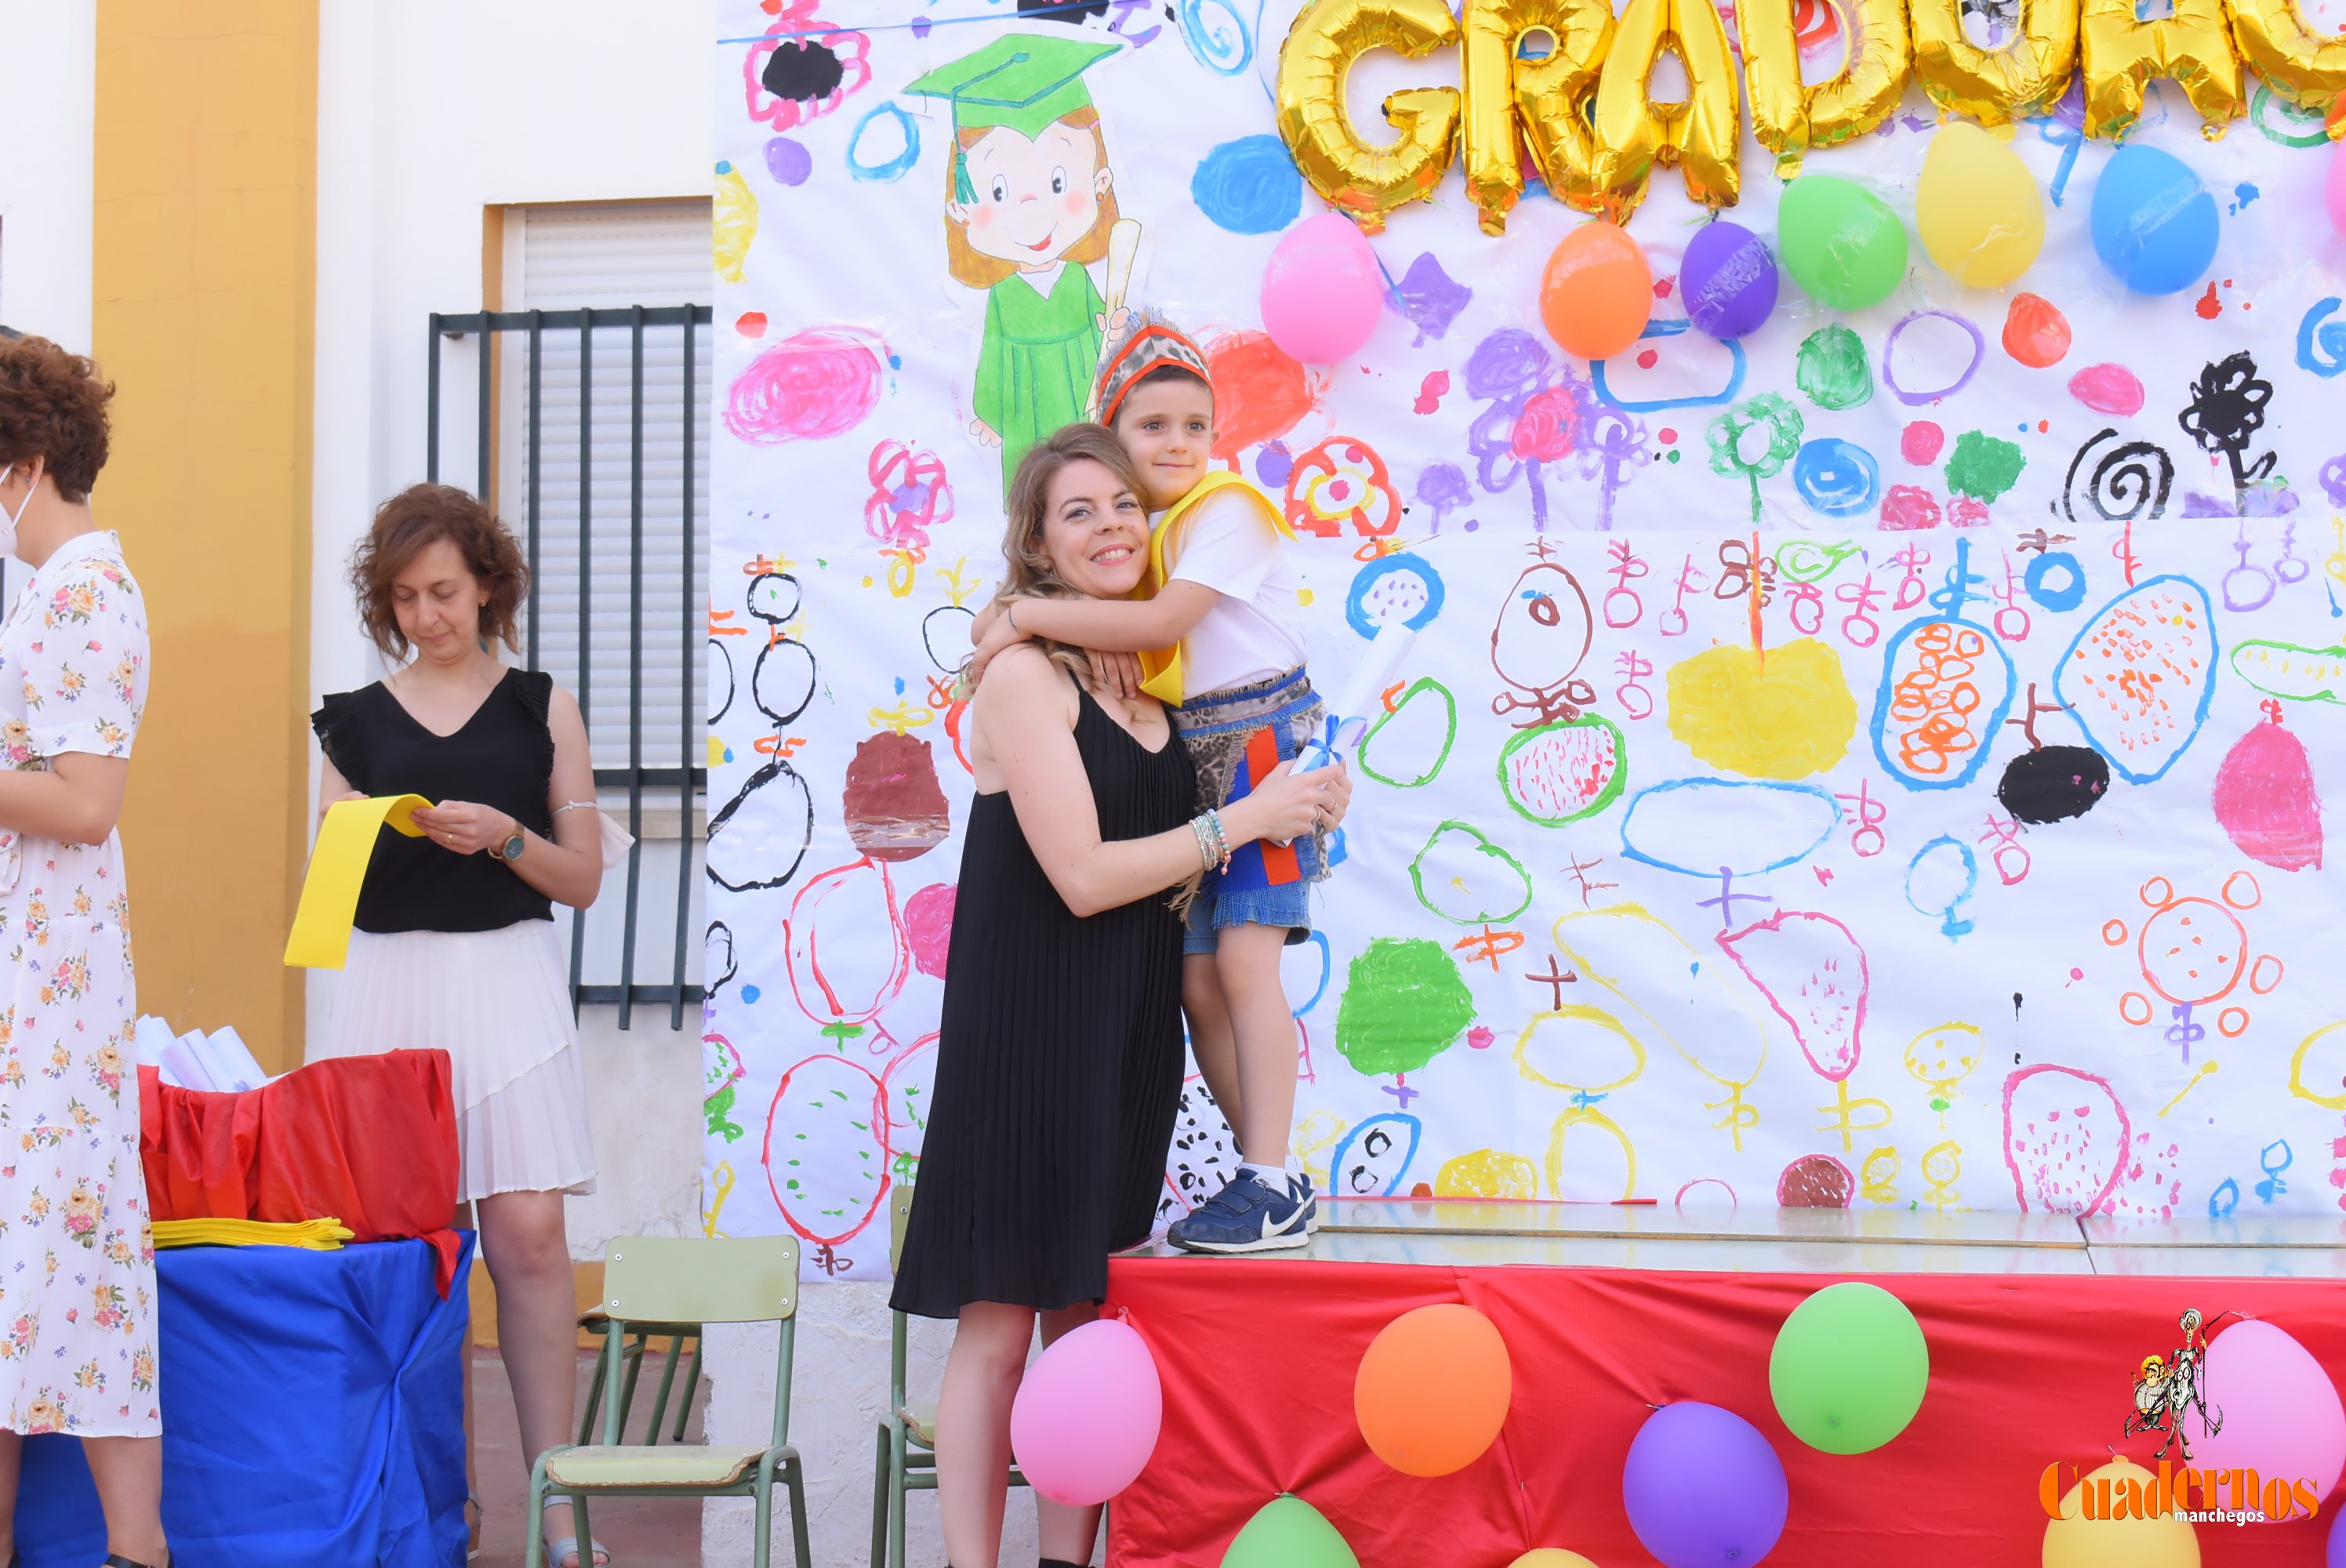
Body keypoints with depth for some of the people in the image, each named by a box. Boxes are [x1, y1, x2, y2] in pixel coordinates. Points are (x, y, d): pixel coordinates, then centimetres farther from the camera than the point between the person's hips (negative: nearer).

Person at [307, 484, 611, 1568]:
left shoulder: (540, 709, 7)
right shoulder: (356, 722, 10)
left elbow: (583, 878, 5)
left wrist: (501, 835, -11)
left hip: (507, 980, -1)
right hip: (388, 983, 1)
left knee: (527, 1232, -8)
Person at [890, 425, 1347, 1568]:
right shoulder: (1025, 674, -11)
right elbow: (1084, 876, -18)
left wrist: (1299, 814, 4)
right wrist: (1244, 821, -12)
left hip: (1123, 1042, 7)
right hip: (1026, 1035, -7)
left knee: (1088, 1321, 9)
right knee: (998, 1323, -4)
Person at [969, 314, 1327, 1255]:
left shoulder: (1228, 511, -12)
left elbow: (1162, 620, -23)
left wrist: (1026, 616, -21)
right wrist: (1019, 627, -5)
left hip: (1263, 744, -8)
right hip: (1187, 762, 8)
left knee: (1243, 957, -15)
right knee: (1196, 981, 3)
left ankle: (1276, 1189, -13)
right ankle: (1266, 1172, 13)